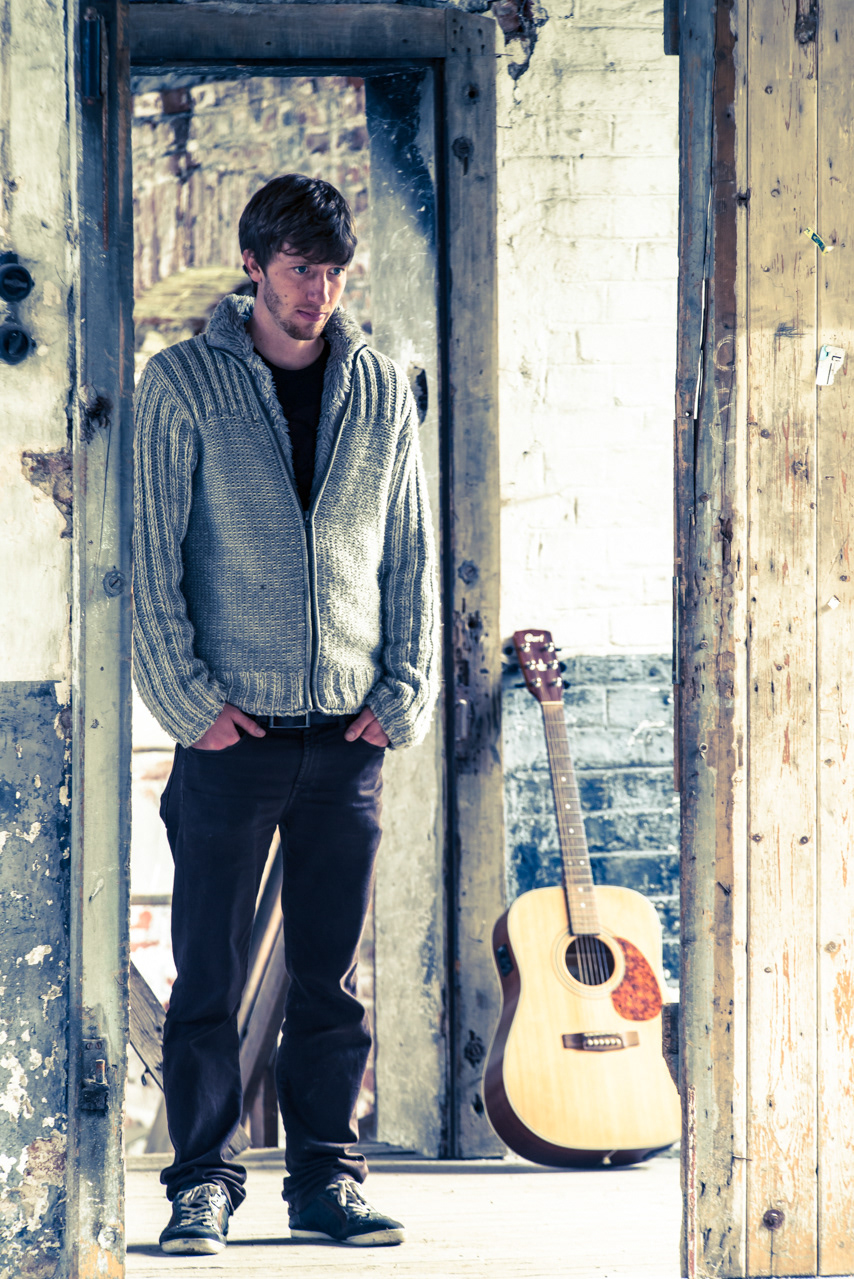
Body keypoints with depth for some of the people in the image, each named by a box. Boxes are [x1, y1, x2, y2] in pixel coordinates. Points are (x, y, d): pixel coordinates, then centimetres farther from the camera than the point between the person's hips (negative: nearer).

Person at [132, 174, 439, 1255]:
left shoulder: (381, 393, 10)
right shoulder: (183, 384, 0)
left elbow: (411, 558, 13)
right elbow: (154, 557, -2)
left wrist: (403, 697, 3)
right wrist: (189, 700, -9)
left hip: (350, 738, 3)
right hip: (231, 731, -3)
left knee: (332, 981, 7)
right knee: (209, 977, -1)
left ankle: (325, 1179, 14)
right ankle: (203, 1185, 6)